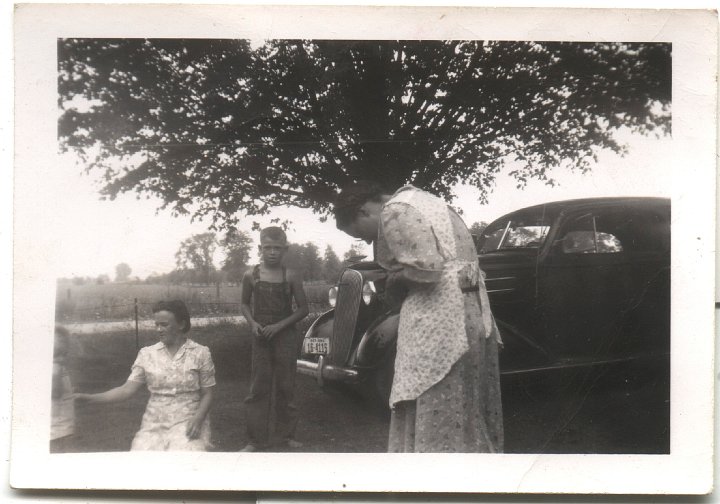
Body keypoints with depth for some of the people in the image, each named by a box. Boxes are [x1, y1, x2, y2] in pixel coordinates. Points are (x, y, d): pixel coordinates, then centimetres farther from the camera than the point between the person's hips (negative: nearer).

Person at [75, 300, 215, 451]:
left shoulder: (200, 353, 0)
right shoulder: (147, 354, 6)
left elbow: (207, 394, 2)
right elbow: (127, 389, 2)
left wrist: (198, 419, -15)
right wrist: (89, 398, -9)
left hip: (188, 422, -2)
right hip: (154, 424, 2)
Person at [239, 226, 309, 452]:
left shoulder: (291, 276, -4)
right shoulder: (251, 275, -1)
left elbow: (303, 308, -2)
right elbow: (244, 303, 11)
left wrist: (280, 325, -13)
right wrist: (252, 323, -7)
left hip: (285, 336, 0)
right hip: (260, 337, 1)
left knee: (285, 387, 7)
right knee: (258, 388, 2)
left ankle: (286, 435, 20)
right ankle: (257, 439, 10)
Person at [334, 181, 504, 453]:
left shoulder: (395, 211, -8)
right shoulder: (418, 199, 22)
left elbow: (426, 268, -19)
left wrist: (395, 277, -2)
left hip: (441, 313, -10)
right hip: (471, 307, 10)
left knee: (436, 416, -6)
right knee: (467, 413, 13)